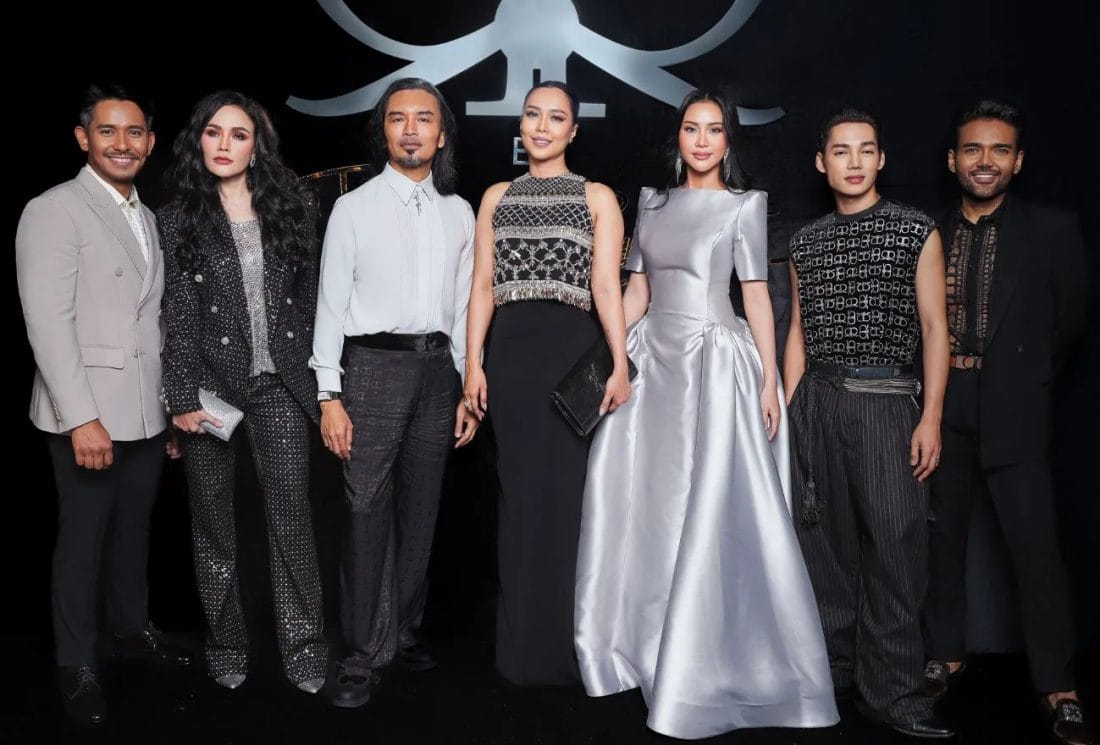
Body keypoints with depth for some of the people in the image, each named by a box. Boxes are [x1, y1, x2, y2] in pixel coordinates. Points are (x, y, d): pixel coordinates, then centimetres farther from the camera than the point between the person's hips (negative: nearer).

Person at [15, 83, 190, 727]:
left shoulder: (148, 217, 13)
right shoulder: (53, 211, -10)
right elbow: (48, 323, -17)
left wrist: (172, 404, 12)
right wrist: (81, 417, -22)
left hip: (147, 411, 6)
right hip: (87, 413, -6)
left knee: (136, 528, 18)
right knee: (83, 538, 5)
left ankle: (135, 629, 36)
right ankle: (77, 665, 20)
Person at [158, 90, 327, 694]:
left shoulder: (289, 210, 8)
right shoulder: (177, 219, 2)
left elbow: (308, 300, 9)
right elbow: (177, 317, -3)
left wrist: (316, 375, 5)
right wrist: (182, 397, -10)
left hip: (281, 385, 1)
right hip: (210, 385, -1)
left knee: (292, 516, 0)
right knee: (213, 521, 9)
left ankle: (303, 647, 8)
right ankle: (226, 644, 22)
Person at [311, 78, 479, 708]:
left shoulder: (458, 213, 11)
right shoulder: (354, 208, 1)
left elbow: (464, 306, 12)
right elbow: (332, 304, -2)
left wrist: (468, 389, 9)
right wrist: (329, 396, -8)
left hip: (437, 367, 4)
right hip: (374, 366, -3)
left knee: (421, 509, 9)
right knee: (368, 512, -4)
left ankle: (405, 629, 24)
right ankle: (365, 654, 4)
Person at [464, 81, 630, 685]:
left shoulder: (597, 197, 8)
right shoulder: (496, 197, 16)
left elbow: (606, 285, -2)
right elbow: (483, 285, 10)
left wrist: (621, 365, -12)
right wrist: (473, 362, 1)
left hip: (573, 349, -2)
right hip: (511, 352, 2)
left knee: (569, 493, -1)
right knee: (521, 493, 5)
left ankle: (568, 646, 13)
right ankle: (523, 647, 17)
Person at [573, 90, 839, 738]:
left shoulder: (745, 204, 1)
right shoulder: (654, 201, 14)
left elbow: (756, 294, -4)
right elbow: (636, 290, 14)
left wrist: (769, 377, -10)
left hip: (714, 361, -5)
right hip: (653, 358, 5)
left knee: (711, 510, -4)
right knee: (640, 501, 6)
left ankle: (702, 662, 9)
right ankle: (639, 643, 22)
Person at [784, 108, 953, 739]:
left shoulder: (917, 232, 3)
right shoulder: (806, 242, 13)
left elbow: (934, 326, 0)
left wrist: (932, 416, -8)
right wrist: (788, 408, 9)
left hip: (887, 400, -3)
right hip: (818, 401, 3)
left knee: (895, 544, -6)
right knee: (826, 535, 8)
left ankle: (891, 690, 3)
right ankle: (832, 667, 21)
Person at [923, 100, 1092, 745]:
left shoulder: (1053, 232, 1)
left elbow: (1071, 317, 9)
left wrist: (1026, 376, 11)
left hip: (1014, 419, -2)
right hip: (941, 415, 3)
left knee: (1037, 549, -6)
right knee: (943, 540, 10)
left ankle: (1058, 688, 3)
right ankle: (947, 655, 25)